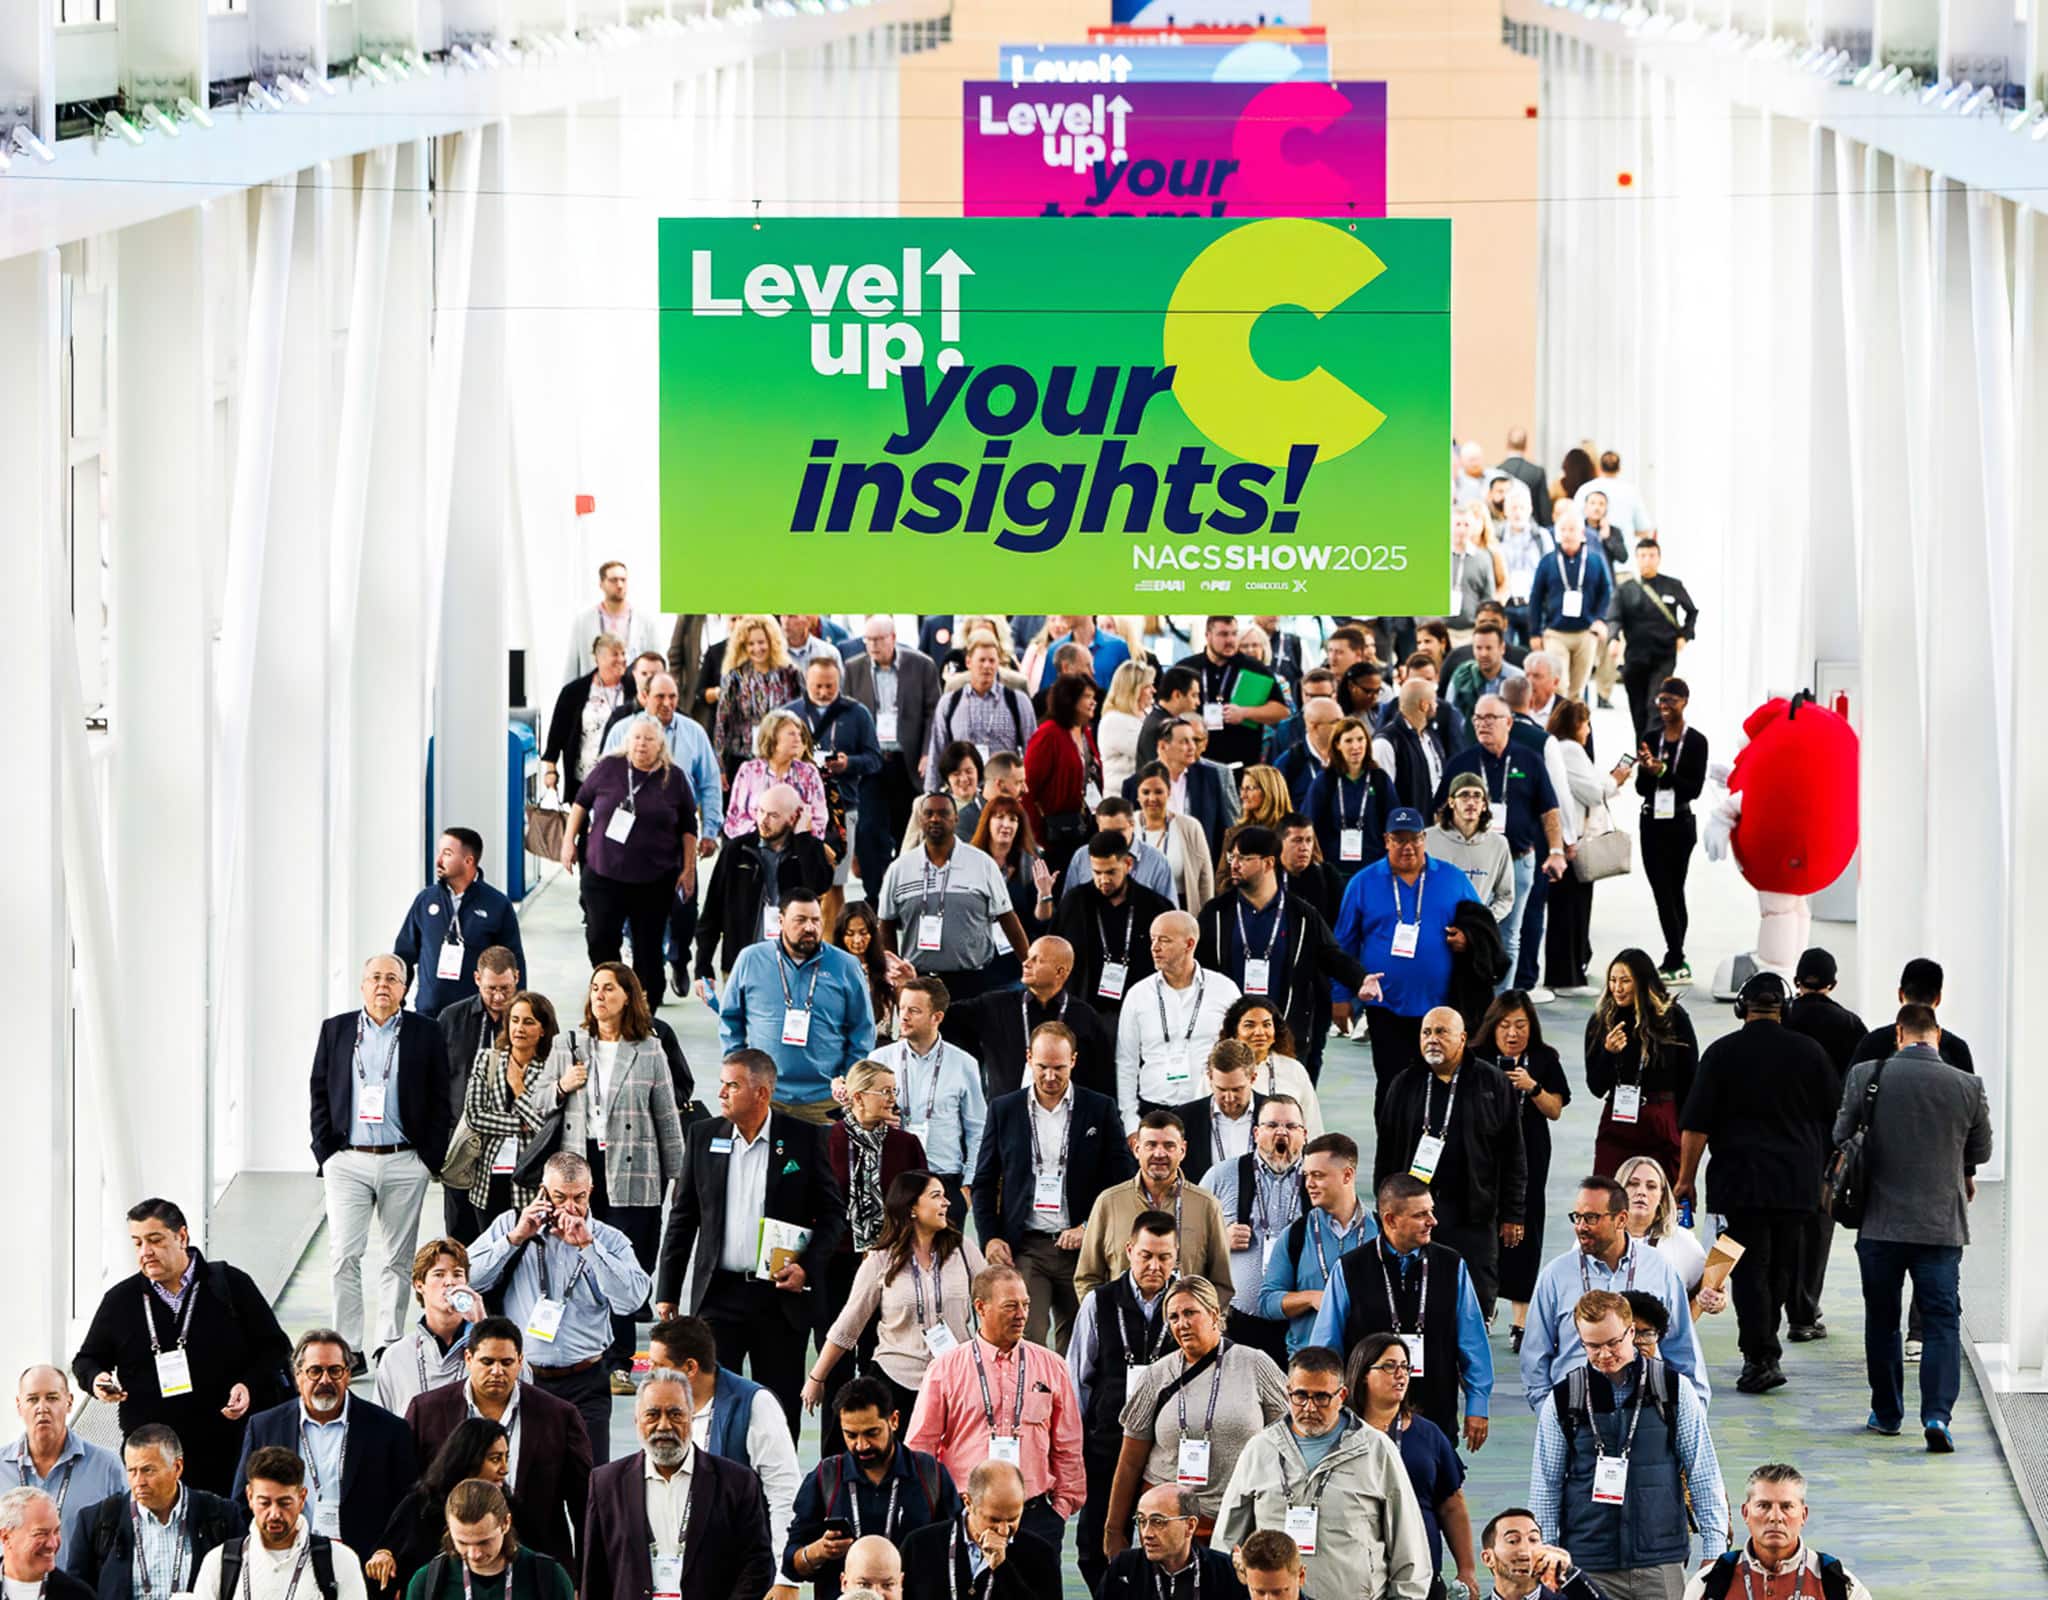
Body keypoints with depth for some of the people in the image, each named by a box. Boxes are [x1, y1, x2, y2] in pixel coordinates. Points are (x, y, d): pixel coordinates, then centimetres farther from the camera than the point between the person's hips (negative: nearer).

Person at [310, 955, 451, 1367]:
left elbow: (439, 1100, 5)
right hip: (348, 1161, 0)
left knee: (399, 1260, 5)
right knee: (343, 1256, -8)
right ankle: (349, 1349, -5)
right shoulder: (335, 1030, 8)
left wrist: (432, 1159, -2)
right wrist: (325, 1153, 0)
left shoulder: (424, 1033, 5)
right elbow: (319, 1094, 9)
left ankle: (388, 1345, 13)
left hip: (405, 1163, 0)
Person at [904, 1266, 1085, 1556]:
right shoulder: (945, 1369, 3)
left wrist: (1064, 1504, 9)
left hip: (1035, 1518, 2)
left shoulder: (1051, 1367, 10)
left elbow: (1068, 1448, 15)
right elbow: (920, 1445, 6)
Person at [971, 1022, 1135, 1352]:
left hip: (1079, 1247, 0)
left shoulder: (1100, 1109, 5)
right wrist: (989, 1238, -2)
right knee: (1026, 1341, -13)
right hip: (1023, 1248, 0)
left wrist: (1089, 1228, -8)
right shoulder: (1004, 1109, 8)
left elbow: (1122, 1179, 5)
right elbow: (984, 1183, 12)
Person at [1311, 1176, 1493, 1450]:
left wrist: (1478, 1406, 6)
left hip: (1437, 1416, 1)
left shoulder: (1451, 1266, 3)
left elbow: (1473, 1343, 7)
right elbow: (1325, 1346, 5)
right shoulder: (1350, 1271, -1)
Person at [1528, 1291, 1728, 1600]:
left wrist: (1714, 1551, 3)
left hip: (1662, 1564, 0)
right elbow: (1545, 1487, 9)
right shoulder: (1563, 1400, 4)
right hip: (1588, 1569, 0)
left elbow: (1704, 1475, 6)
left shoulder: (1674, 1390, 3)